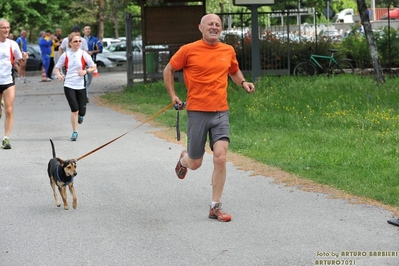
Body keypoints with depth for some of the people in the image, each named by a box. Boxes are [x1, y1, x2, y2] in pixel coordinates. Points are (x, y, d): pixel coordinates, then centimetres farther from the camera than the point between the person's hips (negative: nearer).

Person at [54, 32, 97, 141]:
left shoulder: (83, 54, -2)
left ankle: (80, 115, 39)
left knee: (81, 111, 0)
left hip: (81, 86, 0)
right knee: (74, 109, -9)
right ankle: (74, 132, 6)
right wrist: (59, 74, -11)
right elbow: (57, 67, 10)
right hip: (69, 85, 0)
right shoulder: (65, 55, 1)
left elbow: (94, 67, 4)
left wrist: (85, 71, -15)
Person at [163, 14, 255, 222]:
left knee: (220, 158, -12)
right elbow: (168, 70, 8)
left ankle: (215, 207, -1)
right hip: (197, 112, -2)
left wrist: (243, 83, 5)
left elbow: (234, 72, 25)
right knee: (195, 163, 6)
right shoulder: (189, 50, -4)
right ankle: (183, 159, 46)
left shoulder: (228, 51, 6)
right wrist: (173, 96, 3)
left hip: (221, 113, 2)